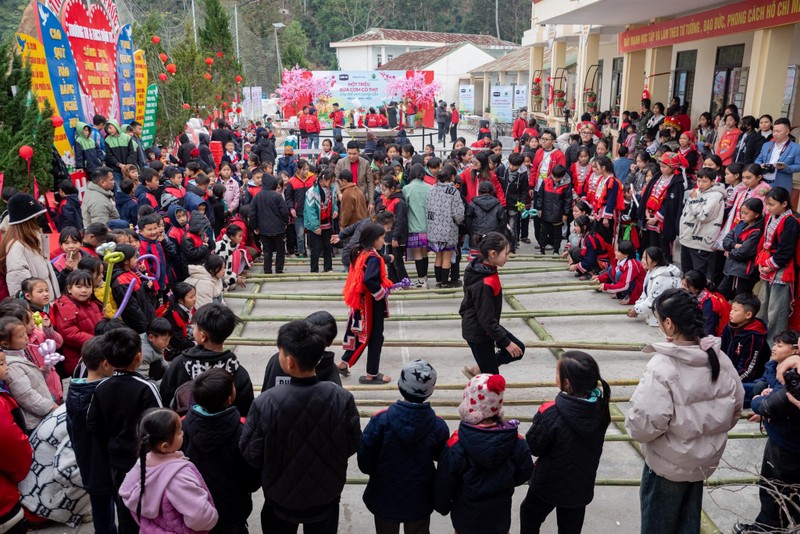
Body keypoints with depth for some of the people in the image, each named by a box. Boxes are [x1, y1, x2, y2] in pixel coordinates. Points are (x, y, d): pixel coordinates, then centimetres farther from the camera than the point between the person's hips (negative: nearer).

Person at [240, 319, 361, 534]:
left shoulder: (265, 403, -29)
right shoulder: (342, 399, -25)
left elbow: (251, 454, -16)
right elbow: (352, 445, -10)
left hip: (281, 497, -1)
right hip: (326, 496, 1)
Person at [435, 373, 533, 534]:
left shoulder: (456, 446, -27)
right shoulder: (515, 440, -21)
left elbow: (444, 484, -14)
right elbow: (524, 474, -4)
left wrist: (442, 507, 6)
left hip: (466, 519, -2)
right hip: (500, 518, 2)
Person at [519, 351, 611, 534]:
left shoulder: (551, 414, -33)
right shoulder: (600, 409, -15)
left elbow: (533, 447, -19)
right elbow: (592, 444, 1)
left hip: (549, 484, -4)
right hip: (581, 486, 4)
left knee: (530, 513, 24)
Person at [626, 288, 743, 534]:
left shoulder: (662, 366, -30)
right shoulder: (719, 358, -9)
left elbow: (645, 424, -32)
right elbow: (736, 404, 5)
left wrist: (632, 422, -10)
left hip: (668, 464, -6)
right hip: (704, 459, 6)